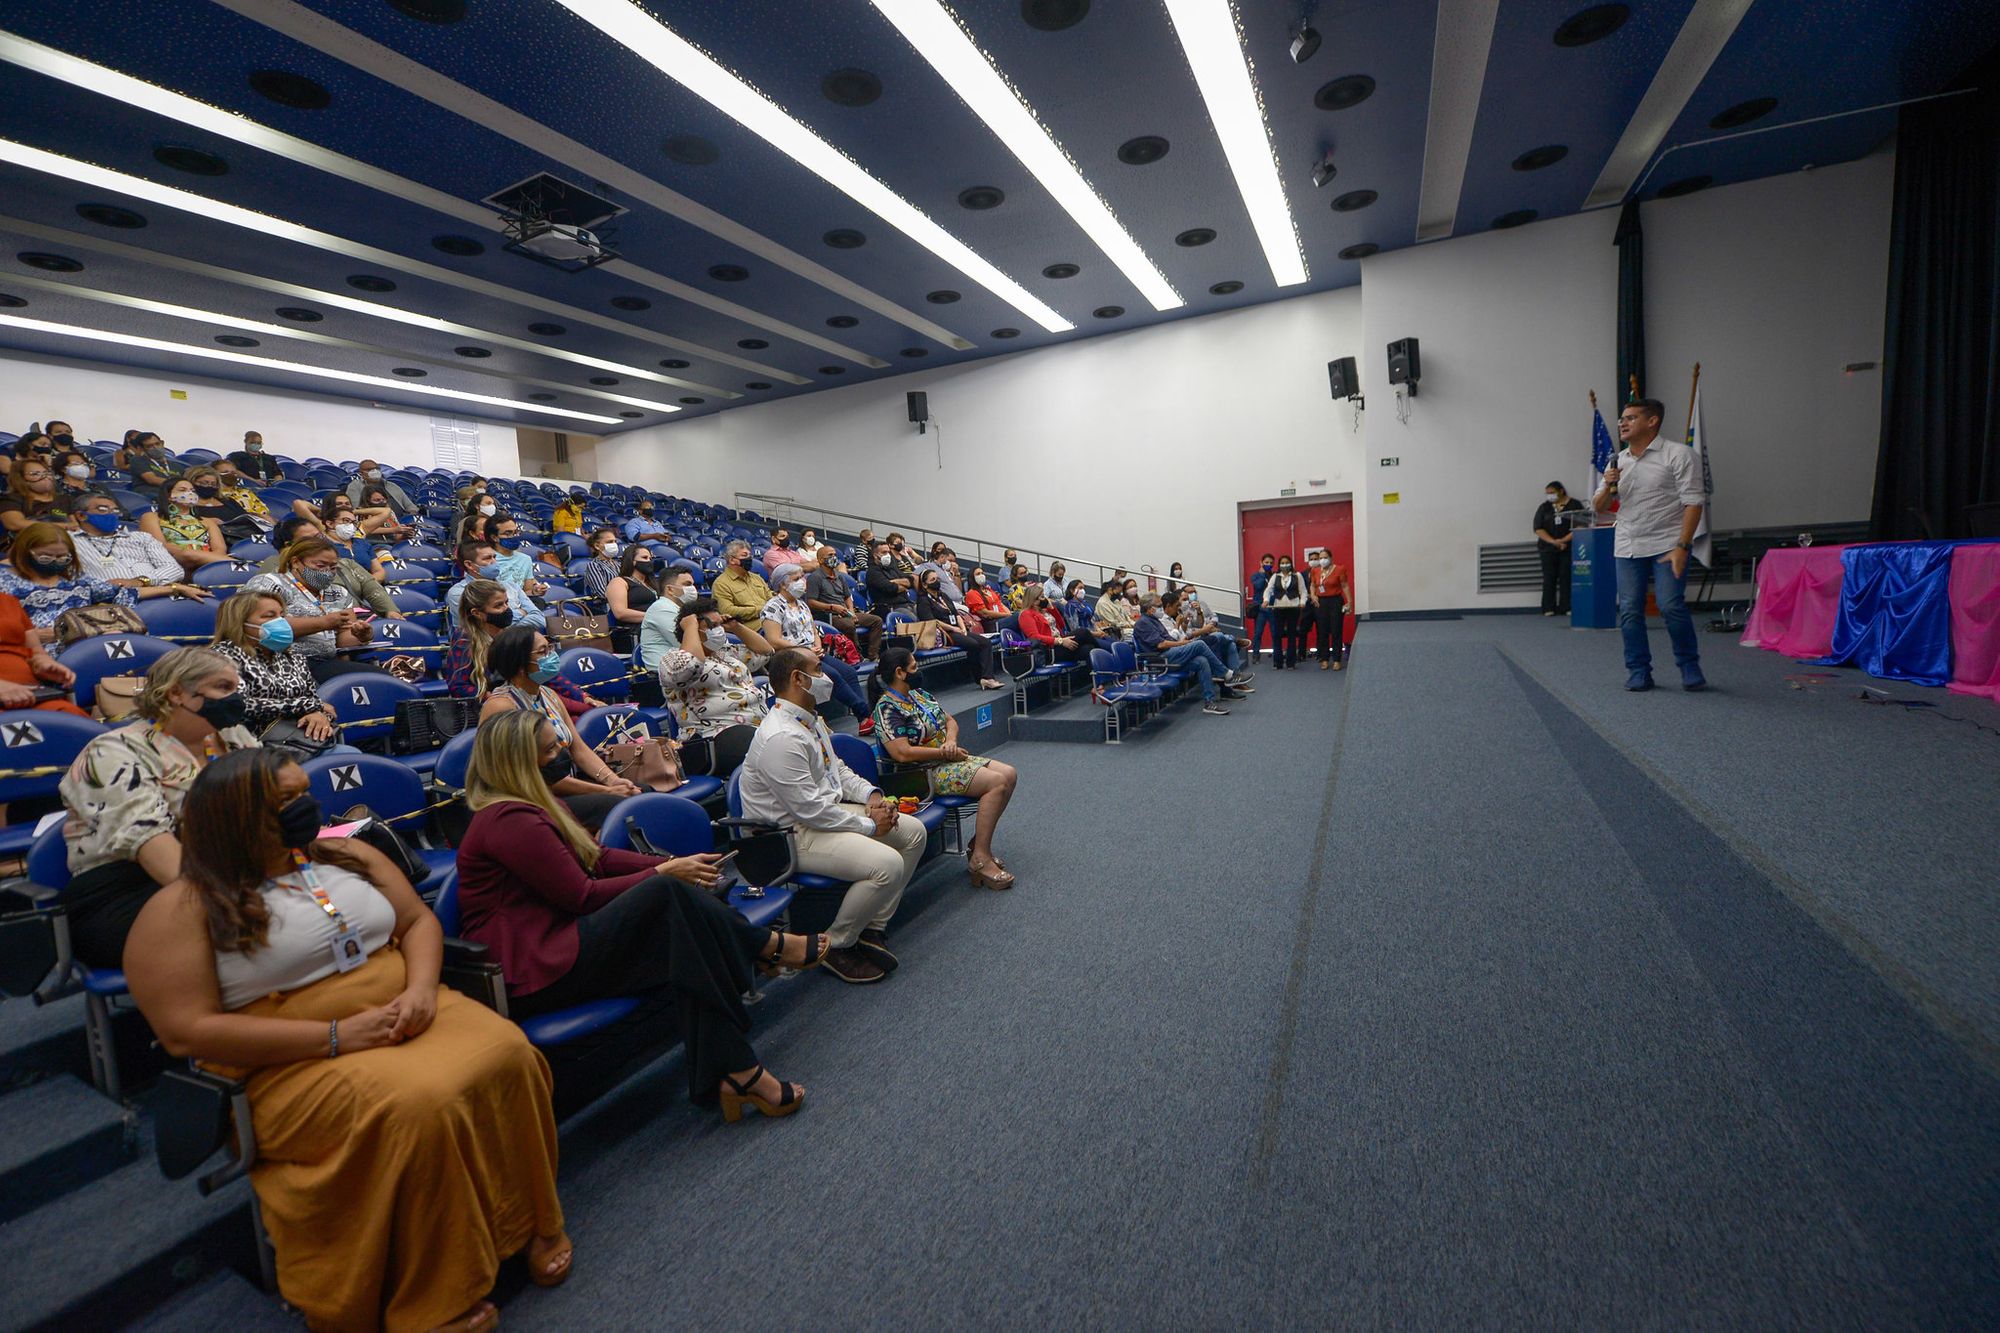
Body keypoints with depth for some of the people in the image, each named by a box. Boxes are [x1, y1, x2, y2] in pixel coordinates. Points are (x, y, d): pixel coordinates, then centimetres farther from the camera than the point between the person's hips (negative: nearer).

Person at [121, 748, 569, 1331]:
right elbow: (187, 1033, -11)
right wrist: (336, 1037, -19)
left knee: (507, 1056, -23)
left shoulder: (347, 855, 10)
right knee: (416, 1107, -32)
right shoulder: (182, 908, -5)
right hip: (296, 1063, -4)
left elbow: (419, 920, 12)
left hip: (408, 1016, 5)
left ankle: (529, 1221, -3)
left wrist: (420, 988, -9)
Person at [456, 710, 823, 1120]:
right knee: (666, 895, -26)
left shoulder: (540, 805, 15)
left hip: (557, 942, 10)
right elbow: (583, 896, -18)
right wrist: (663, 873, -10)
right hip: (532, 975, -10)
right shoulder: (510, 821, -18)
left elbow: (600, 858, 12)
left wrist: (675, 864, 0)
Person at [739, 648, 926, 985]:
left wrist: (872, 794, 1)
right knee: (887, 864, -26)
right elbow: (811, 810, -26)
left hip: (827, 810, 11)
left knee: (913, 832, 6)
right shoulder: (781, 738, -25)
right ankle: (834, 945, -4)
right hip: (792, 834, -11)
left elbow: (838, 769, 19)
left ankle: (873, 926, 12)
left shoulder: (810, 718, 8)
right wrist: (869, 826, -16)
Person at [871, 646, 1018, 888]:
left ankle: (979, 843, 4)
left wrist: (951, 741, -6)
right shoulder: (887, 708, -16)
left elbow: (950, 720, 17)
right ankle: (980, 859, -18)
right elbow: (902, 753, -26)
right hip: (925, 774, -10)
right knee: (997, 783, -23)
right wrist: (944, 752, -18)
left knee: (1009, 774, -2)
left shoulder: (918, 693, 13)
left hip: (950, 759, 10)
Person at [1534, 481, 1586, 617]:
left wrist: (1564, 540, -14)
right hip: (1548, 548, 2)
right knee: (1549, 577, -2)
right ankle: (1548, 608, 0)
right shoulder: (1544, 507, 10)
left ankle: (1566, 607, -2)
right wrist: (1553, 541, -11)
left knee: (1566, 577, -5)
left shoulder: (1575, 505, 3)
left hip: (1569, 547, -2)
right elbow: (1538, 528, 1)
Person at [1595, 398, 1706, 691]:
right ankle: (1638, 672, 9)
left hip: (1667, 544, -4)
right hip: (1627, 546, 4)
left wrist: (1682, 546, -17)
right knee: (1629, 610, -1)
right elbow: (1599, 508, 14)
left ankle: (1690, 668, 7)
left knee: (1671, 606, -12)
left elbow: (1693, 503, -8)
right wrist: (1608, 488, -8)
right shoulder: (1617, 461, 13)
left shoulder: (1678, 455, -3)